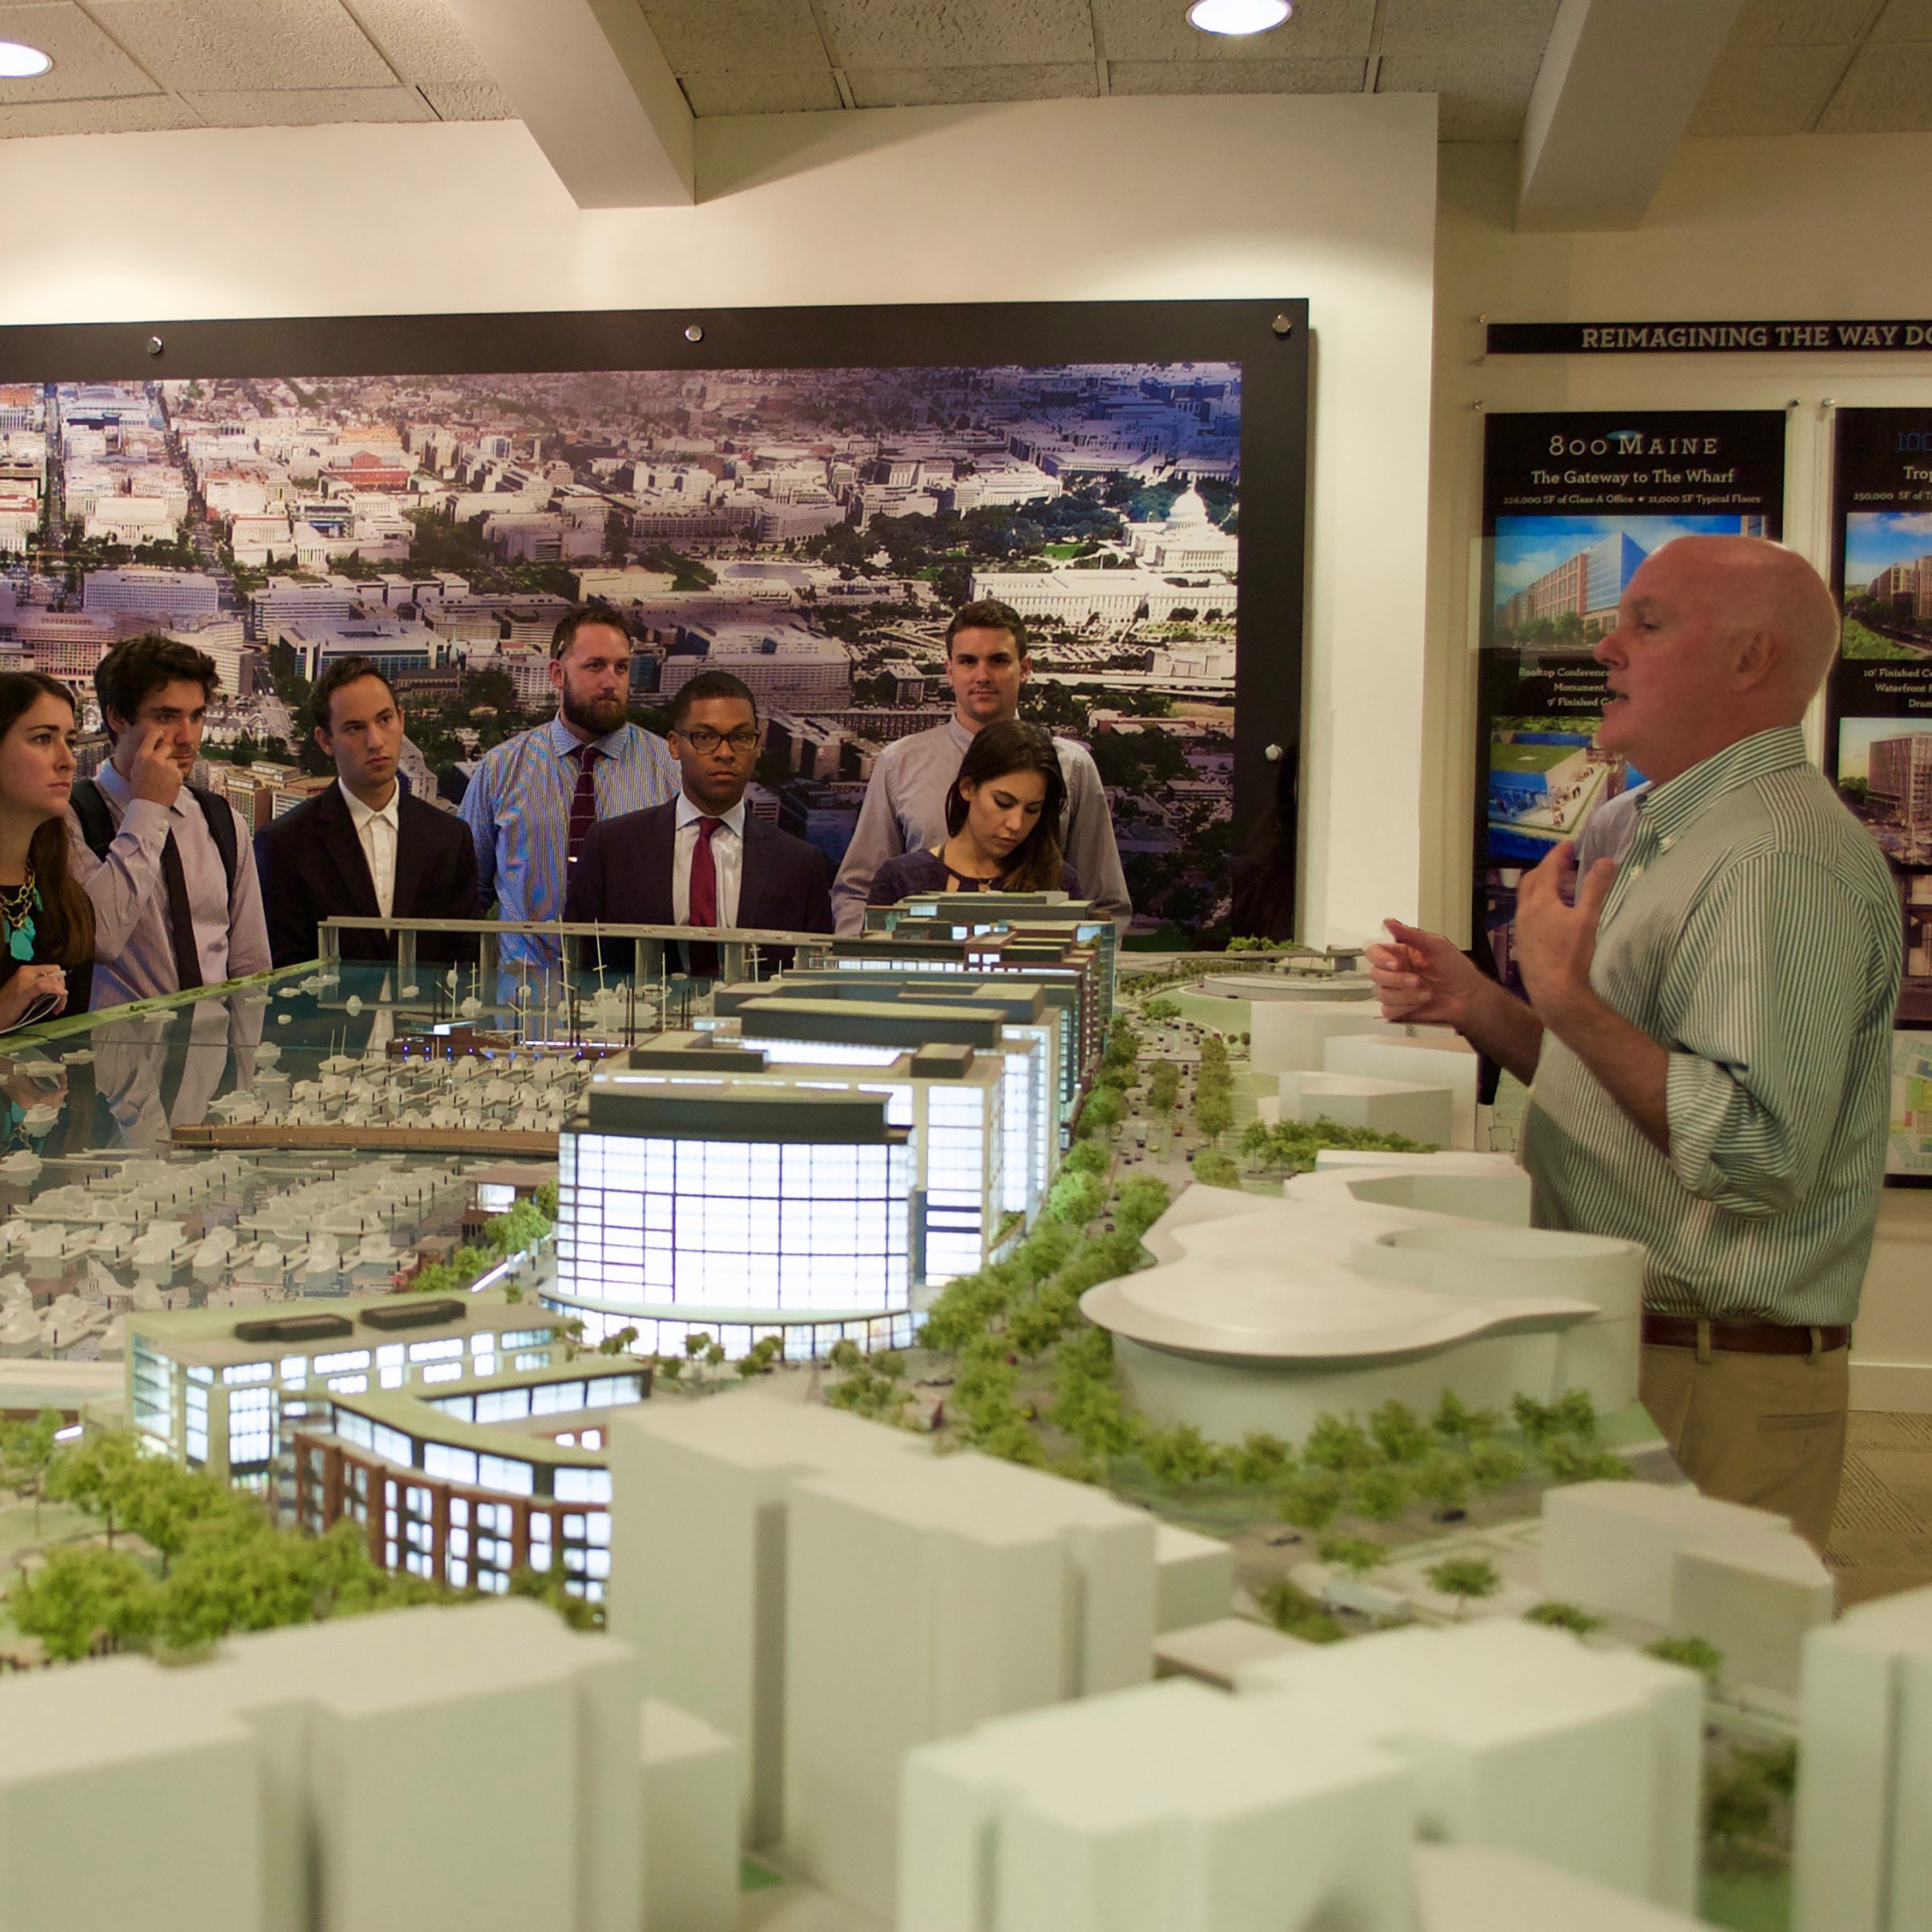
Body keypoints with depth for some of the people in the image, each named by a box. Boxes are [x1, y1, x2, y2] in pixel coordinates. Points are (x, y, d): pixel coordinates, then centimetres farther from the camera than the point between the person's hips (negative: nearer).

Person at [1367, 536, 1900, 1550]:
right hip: (1614, 1348, 10)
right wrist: (1477, 1006, 9)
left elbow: (1760, 1153, -27)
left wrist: (1564, 994, -25)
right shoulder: (1650, 832, 15)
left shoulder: (1787, 861, -19)